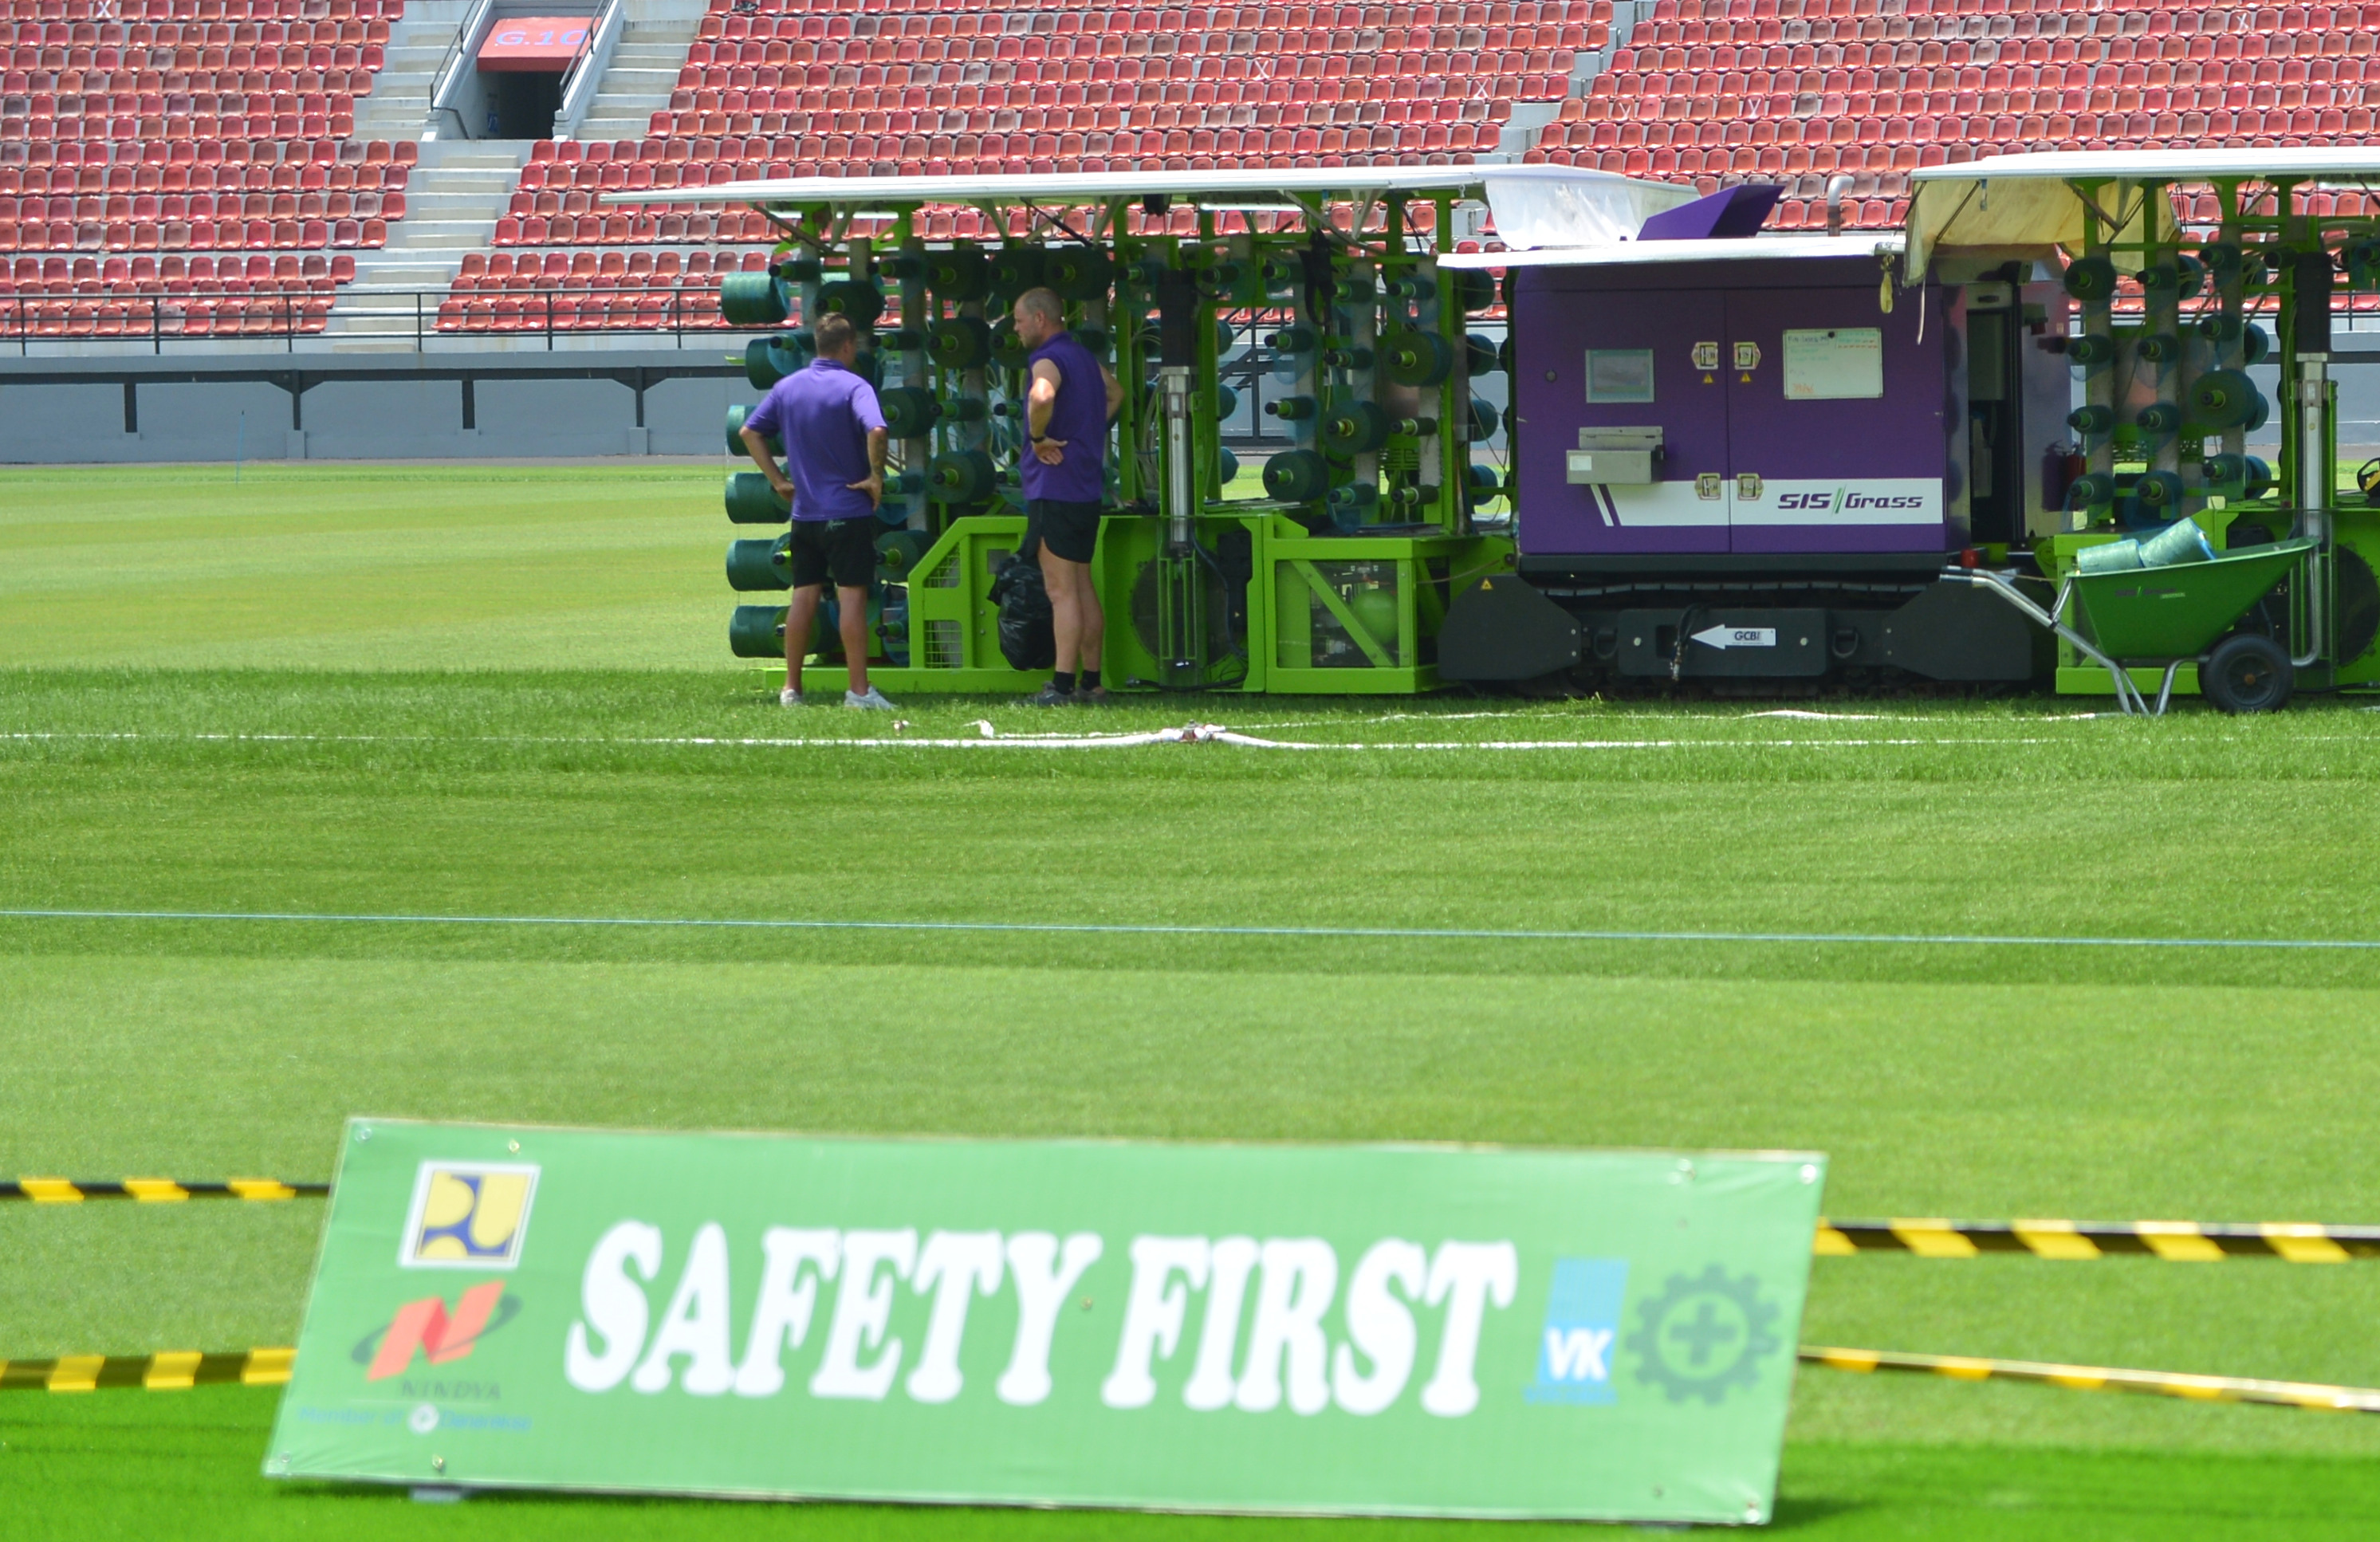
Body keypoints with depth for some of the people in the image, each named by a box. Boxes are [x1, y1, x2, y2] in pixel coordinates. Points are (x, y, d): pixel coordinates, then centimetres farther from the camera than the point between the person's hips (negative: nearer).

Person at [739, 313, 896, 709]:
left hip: (804, 512, 5)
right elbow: (876, 431, -27)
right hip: (849, 510, -5)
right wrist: (876, 476, -13)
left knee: (804, 597, 10)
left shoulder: (787, 387, 7)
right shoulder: (853, 387, -11)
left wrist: (778, 479, 11)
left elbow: (750, 432, 10)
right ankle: (859, 690, -6)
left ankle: (791, 688, 11)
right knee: (852, 597, -4)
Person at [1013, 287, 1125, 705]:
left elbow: (1042, 397, -39)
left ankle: (1062, 685, -10)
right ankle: (1091, 682, 17)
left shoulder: (1049, 360, -15)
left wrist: (1038, 438, -22)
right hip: (1087, 486, 9)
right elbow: (1115, 392, 36)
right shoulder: (1083, 357, 15)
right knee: (1082, 587, 14)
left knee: (1061, 590, -8)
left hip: (1055, 487, -9)